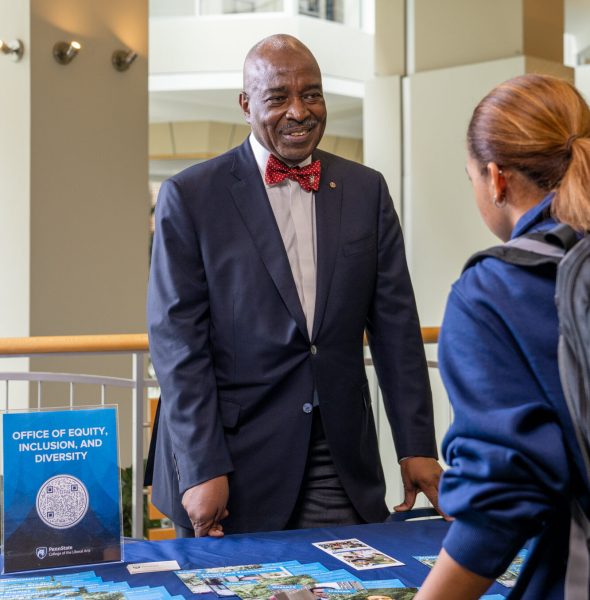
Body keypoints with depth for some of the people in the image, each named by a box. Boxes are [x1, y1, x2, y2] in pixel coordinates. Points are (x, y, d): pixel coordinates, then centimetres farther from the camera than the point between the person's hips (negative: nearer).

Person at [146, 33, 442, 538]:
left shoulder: (367, 191, 6)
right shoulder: (190, 197, -4)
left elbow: (396, 325, 5)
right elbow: (178, 341, -7)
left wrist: (418, 446, 1)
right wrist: (201, 469, -12)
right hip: (234, 457, -2)